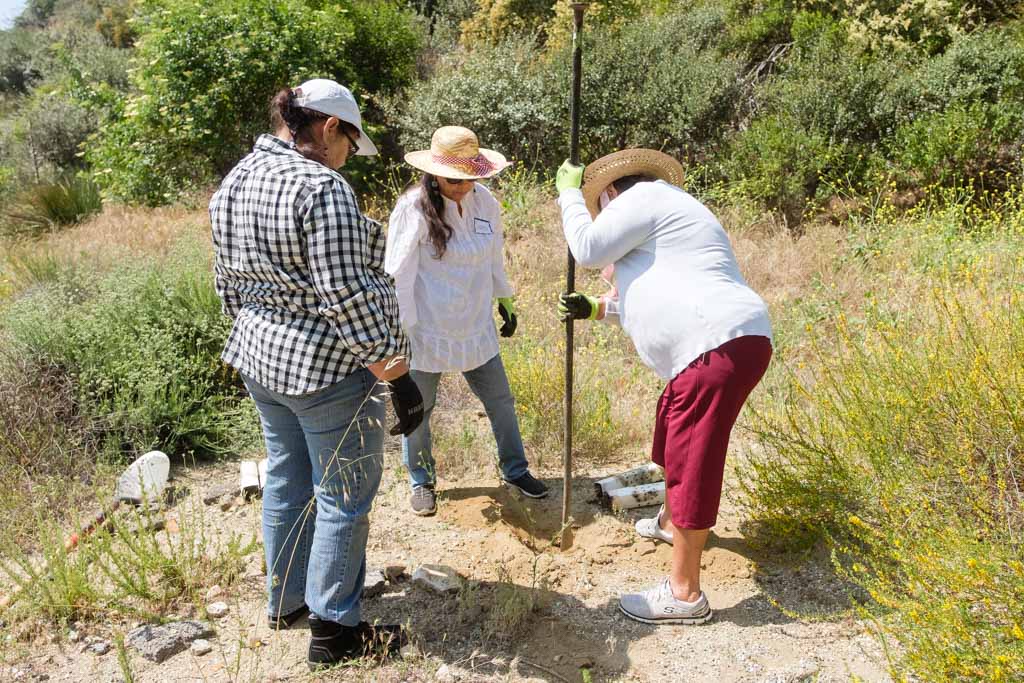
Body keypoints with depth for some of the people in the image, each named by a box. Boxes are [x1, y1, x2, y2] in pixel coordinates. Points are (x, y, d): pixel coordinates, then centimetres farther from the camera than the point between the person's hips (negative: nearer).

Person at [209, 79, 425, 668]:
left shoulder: (235, 182, 7)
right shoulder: (322, 188, -21)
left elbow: (229, 282, 13)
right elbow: (348, 295, -24)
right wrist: (393, 372, -17)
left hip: (260, 360, 9)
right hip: (329, 369, -9)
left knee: (286, 482, 23)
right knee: (343, 498, 7)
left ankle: (286, 601, 40)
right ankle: (334, 631, 22)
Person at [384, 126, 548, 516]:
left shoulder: (486, 203, -2)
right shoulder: (413, 208, -17)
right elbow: (398, 274, -15)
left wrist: (505, 301, 19)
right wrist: (402, 330, -16)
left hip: (476, 328, 5)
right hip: (426, 332, -4)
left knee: (501, 400, 14)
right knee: (417, 410, 11)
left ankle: (515, 471, 35)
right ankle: (421, 482, 34)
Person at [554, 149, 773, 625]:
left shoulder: (643, 196, -2)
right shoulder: (666, 212, 29)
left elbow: (589, 250, -5)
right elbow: (650, 296, 35)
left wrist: (569, 193, 8)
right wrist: (595, 308, 31)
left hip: (718, 346, -11)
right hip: (719, 345, 11)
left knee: (690, 460, -5)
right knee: (673, 430, 28)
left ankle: (684, 594, 6)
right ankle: (670, 522, 52)